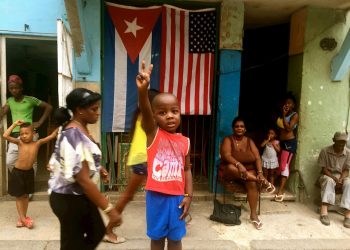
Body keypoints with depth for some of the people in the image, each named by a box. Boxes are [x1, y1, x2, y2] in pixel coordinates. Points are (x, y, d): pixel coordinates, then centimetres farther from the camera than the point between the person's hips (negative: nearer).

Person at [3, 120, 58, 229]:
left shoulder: (37, 143, -7)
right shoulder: (19, 142, -9)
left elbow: (52, 136, -11)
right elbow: (5, 135, -19)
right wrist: (14, 124, -16)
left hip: (29, 172, 2)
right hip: (17, 172, -2)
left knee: (26, 195, 15)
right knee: (19, 196, 7)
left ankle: (23, 217, 28)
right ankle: (22, 218, 16)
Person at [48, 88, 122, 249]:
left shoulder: (75, 129, 5)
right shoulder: (75, 135, -27)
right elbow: (83, 179, -31)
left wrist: (97, 168, 6)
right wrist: (109, 209, -29)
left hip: (78, 196, 10)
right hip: (69, 200, -10)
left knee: (97, 232, 22)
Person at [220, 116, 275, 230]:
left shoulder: (249, 141, 6)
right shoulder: (228, 140, -5)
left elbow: (257, 158, -3)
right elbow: (226, 155, -22)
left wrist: (260, 172, -20)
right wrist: (239, 164, -39)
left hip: (249, 171, 3)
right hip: (231, 172, -3)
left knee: (252, 183, -30)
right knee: (231, 167, -38)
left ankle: (253, 215, -18)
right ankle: (262, 181, -29)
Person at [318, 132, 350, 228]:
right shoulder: (325, 151, -11)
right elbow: (323, 169, -9)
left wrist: (340, 179, -20)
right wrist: (335, 179, -23)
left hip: (342, 176, 2)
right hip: (328, 175, -2)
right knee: (329, 181, -38)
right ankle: (324, 211, -46)